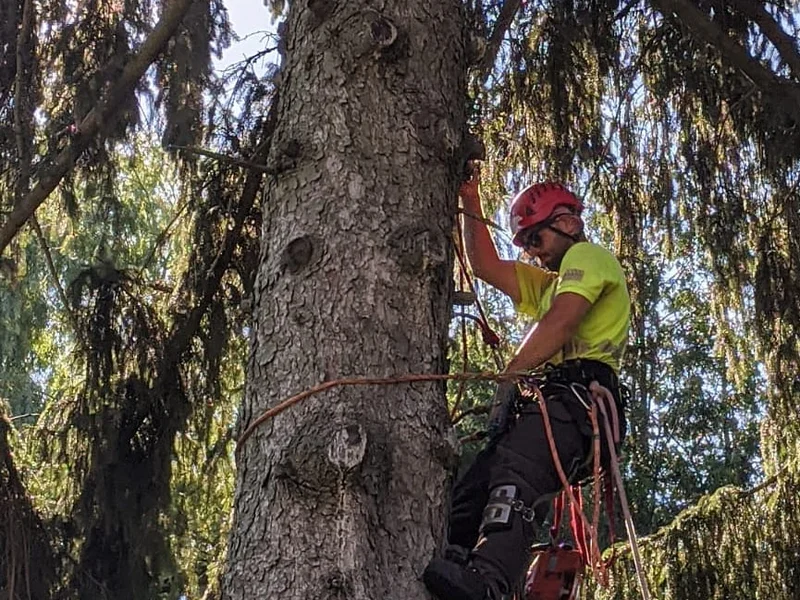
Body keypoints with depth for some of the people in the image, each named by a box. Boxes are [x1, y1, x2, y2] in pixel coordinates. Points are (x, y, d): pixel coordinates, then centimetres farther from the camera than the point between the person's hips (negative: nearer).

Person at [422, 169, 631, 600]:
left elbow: (561, 322, -7)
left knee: (515, 475, -35)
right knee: (468, 491, -8)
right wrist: (470, 202, 29)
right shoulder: (552, 283, 41)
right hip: (545, 402, 10)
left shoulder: (588, 256, 10)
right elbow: (486, 266, 36)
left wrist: (510, 374, -8)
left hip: (576, 401, -10)